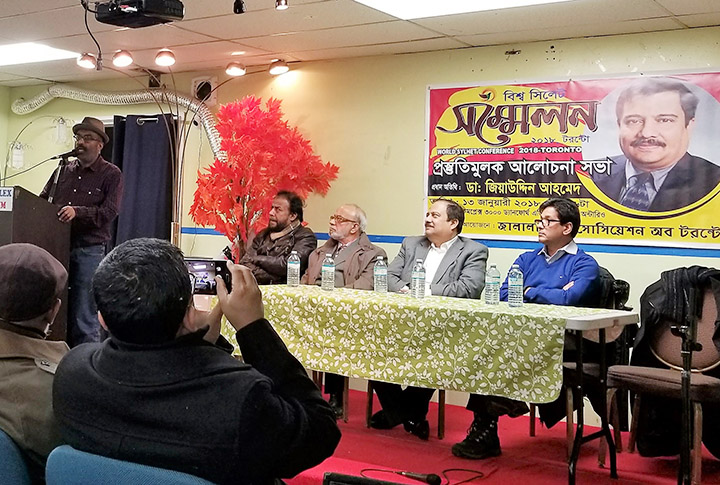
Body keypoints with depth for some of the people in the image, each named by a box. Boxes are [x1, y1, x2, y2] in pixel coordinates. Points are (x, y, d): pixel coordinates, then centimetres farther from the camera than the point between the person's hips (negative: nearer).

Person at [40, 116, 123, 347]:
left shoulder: (111, 174, 0)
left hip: (89, 250, -5)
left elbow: (109, 212, -11)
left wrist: (78, 212, -24)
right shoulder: (64, 170, 14)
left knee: (84, 318, -2)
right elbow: (43, 199, 16)